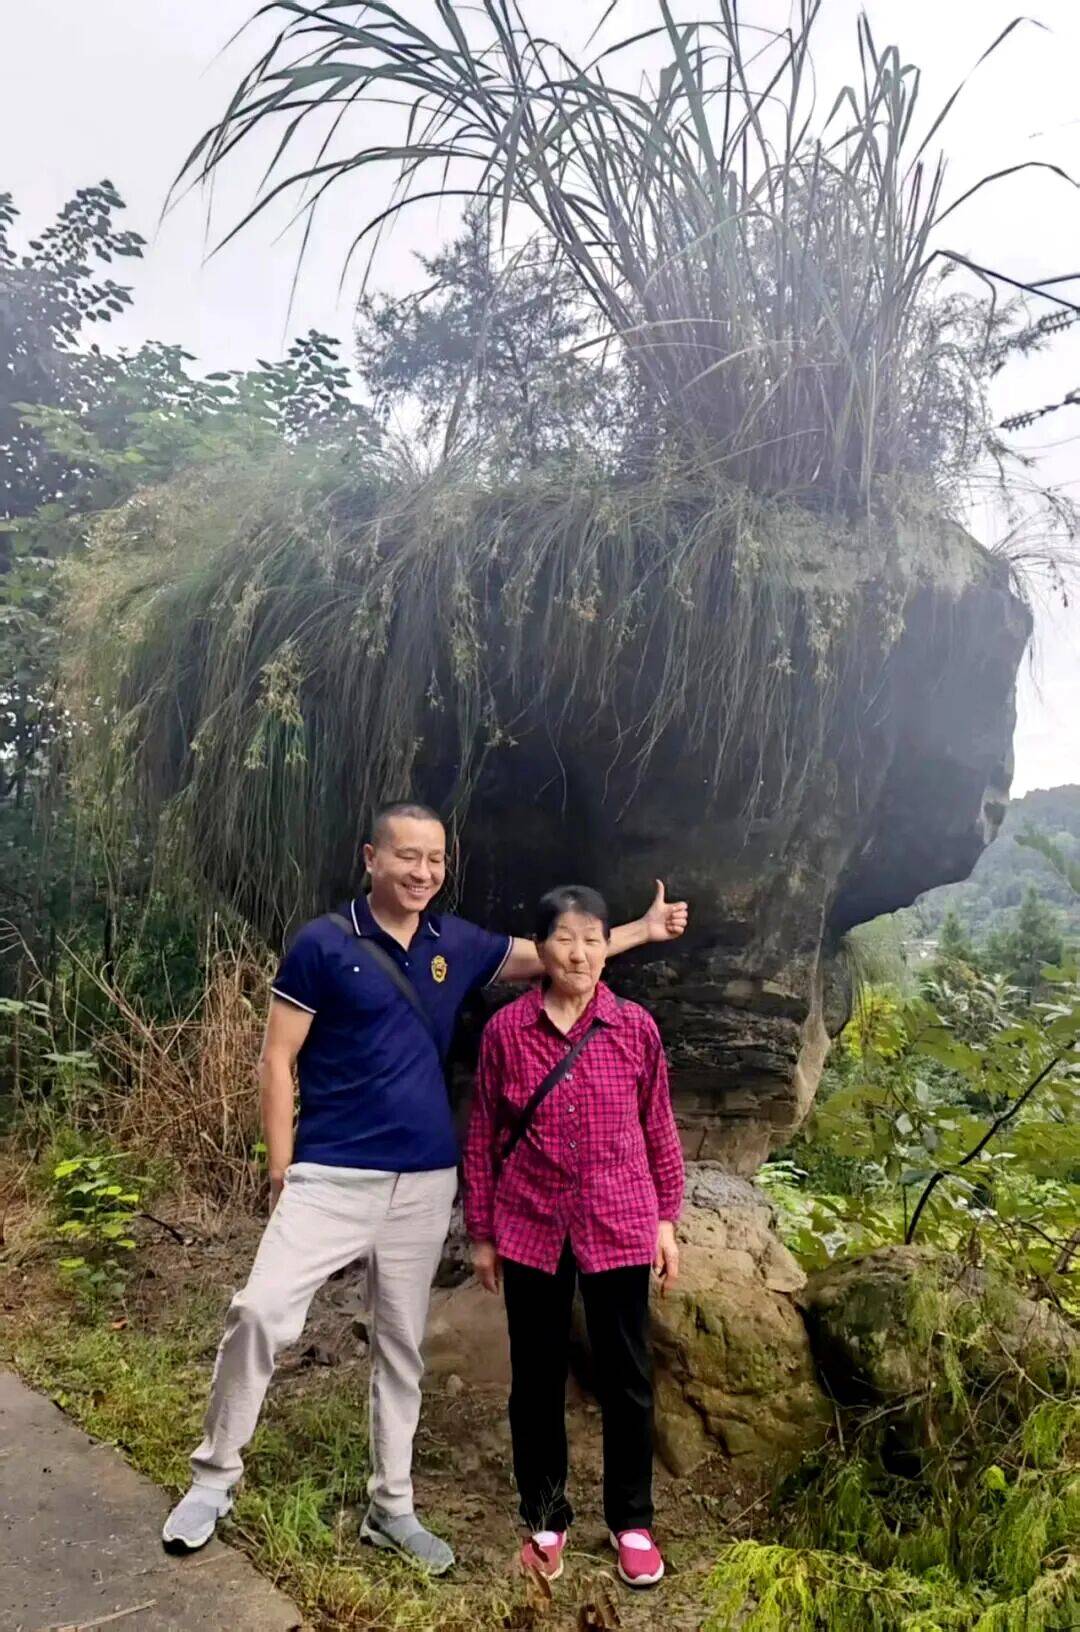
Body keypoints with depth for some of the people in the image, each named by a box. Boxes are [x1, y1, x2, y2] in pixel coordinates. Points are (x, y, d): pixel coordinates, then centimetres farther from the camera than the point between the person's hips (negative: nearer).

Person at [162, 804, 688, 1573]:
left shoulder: (458, 944, 4)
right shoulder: (323, 944, -8)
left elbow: (552, 956, 17)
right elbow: (278, 1059, -5)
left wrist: (643, 930, 16)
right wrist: (281, 1166, -8)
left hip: (426, 1180, 4)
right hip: (332, 1173, -4)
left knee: (402, 1344, 13)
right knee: (261, 1310, -14)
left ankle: (392, 1507, 30)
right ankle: (216, 1476, 11)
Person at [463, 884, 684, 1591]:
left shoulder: (636, 1028, -5)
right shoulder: (506, 1028, -7)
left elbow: (659, 1129, 4)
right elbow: (483, 1136, 0)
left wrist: (667, 1218, 5)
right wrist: (481, 1232, 3)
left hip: (619, 1227, 0)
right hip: (531, 1229, 0)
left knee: (626, 1376, 12)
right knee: (537, 1378, 14)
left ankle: (632, 1522, 33)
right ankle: (546, 1520, 34)